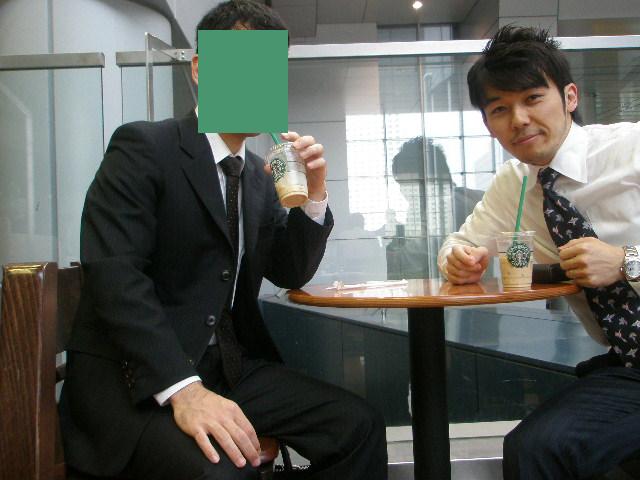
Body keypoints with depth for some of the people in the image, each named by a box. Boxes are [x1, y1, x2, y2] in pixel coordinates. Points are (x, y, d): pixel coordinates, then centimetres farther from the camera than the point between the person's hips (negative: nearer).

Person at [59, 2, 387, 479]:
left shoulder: (259, 175, 11)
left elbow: (290, 274, 14)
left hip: (226, 366, 7)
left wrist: (313, 195, -3)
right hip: (130, 373, -6)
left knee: (360, 425, -7)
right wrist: (183, 389, -30)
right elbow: (114, 274, -21)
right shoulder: (143, 146, -9)